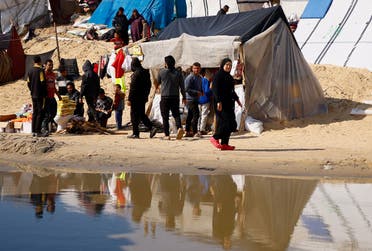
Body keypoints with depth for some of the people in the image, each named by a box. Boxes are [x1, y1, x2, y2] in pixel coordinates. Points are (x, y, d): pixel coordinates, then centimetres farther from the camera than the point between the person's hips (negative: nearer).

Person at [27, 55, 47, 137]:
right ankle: (38, 131, -9)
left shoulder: (30, 71, 10)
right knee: (40, 113, -5)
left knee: (34, 113, 12)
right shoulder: (40, 70, -11)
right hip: (40, 95, -7)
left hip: (33, 95, 7)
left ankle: (33, 131, 12)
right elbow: (43, 83, -14)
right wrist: (44, 95, -8)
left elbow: (28, 83, 13)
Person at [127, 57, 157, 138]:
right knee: (142, 115, 17)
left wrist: (129, 99, -15)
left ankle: (135, 133, 2)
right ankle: (151, 127, 3)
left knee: (134, 116, 0)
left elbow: (133, 88, -18)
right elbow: (149, 85, 16)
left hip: (136, 98, -8)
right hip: (143, 98, 8)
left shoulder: (136, 74, -16)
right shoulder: (146, 72, 9)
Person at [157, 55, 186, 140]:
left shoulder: (162, 72, -4)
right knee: (176, 114, 12)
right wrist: (184, 97, 14)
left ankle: (167, 135, 1)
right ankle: (179, 127, -15)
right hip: (175, 97, 2)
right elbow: (182, 86, 3)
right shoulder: (178, 73, 1)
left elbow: (158, 82, 15)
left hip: (164, 97, -2)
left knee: (165, 117, 4)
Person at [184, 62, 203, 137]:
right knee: (196, 115, -12)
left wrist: (201, 92, 7)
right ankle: (195, 132, -10)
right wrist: (197, 92, -19)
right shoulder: (189, 77, -11)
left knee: (190, 116, 12)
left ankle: (187, 132, 16)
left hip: (196, 99, 9)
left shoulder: (199, 78, 16)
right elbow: (187, 89, -16)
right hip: (191, 99, -9)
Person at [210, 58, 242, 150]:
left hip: (229, 102, 9)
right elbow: (215, 89, -16)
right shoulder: (218, 75, -9)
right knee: (226, 122, -15)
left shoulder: (229, 77, 17)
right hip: (221, 103, -9)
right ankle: (215, 138, -1)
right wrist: (218, 101, -24)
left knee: (230, 124, 4)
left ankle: (224, 144, 6)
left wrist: (236, 99, 25)